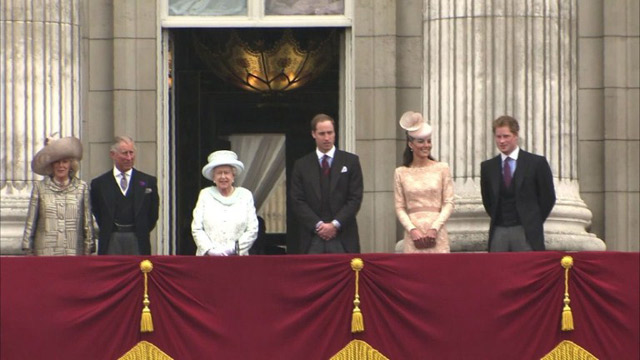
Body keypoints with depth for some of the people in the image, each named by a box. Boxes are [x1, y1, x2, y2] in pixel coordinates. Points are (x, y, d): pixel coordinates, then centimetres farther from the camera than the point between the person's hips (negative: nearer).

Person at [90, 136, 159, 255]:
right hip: (111, 242, 0)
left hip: (138, 243, 0)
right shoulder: (99, 183, 7)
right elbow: (96, 213, 11)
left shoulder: (149, 182, 8)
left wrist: (142, 233, 6)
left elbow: (153, 214, 11)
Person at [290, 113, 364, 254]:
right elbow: (297, 201, 4)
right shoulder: (301, 165, 10)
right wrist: (318, 225, -8)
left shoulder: (351, 161, 8)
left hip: (343, 239, -1)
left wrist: (335, 224, -8)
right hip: (312, 240, 1)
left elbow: (355, 198, 2)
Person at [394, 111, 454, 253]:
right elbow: (400, 207, 5)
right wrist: (412, 230, -9)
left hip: (437, 235, 0)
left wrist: (434, 228, -7)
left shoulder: (442, 168, 6)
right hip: (413, 236, 0)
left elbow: (448, 203, 4)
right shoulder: (401, 173, 7)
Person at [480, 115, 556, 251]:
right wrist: (498, 219, 9)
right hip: (498, 232, 3)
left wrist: (533, 222, 3)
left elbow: (548, 197, 5)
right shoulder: (487, 167, 11)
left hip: (526, 233, -3)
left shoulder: (536, 163, 1)